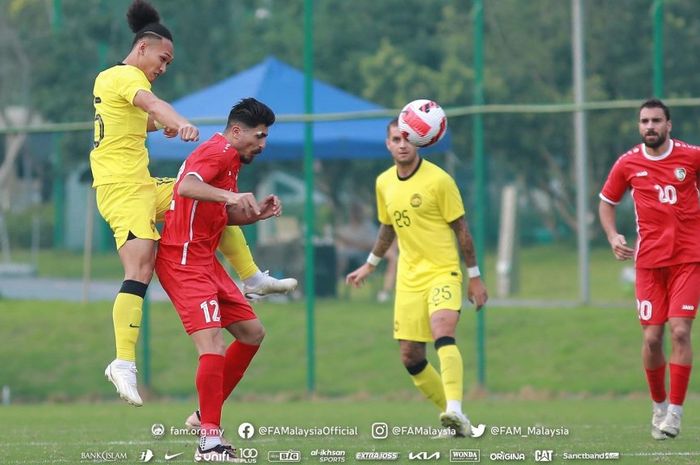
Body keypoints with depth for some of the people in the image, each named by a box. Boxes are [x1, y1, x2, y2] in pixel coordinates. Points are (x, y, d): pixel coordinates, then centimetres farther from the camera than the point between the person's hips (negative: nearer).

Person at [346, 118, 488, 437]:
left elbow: (461, 229, -5)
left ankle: (455, 412, -41)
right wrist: (370, 265, 29)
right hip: (408, 278, 6)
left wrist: (475, 278, -4)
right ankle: (455, 417, 16)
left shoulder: (439, 180, -10)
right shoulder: (384, 183, 7)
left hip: (443, 271, -6)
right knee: (410, 357, 2)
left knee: (443, 332, -31)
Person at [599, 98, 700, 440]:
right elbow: (607, 201, 17)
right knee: (651, 337, -1)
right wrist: (612, 236, 0)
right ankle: (658, 405, 20)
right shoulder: (628, 163, 3)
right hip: (649, 261, 2)